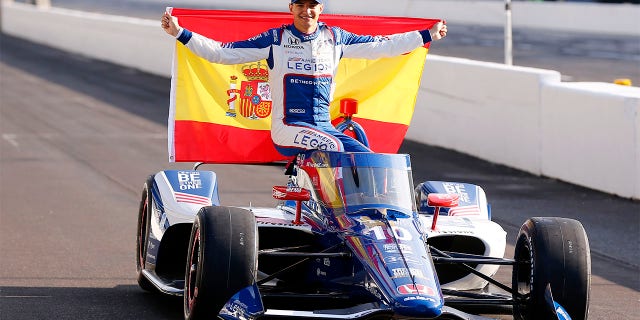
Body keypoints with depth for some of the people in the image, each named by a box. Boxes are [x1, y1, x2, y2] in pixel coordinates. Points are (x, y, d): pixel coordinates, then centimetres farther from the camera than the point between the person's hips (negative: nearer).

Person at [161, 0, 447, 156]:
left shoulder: (335, 38, 10)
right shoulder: (275, 39, 1)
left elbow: (381, 46, 16)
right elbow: (223, 52, 1)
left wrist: (427, 36, 18)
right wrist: (180, 33, -7)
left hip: (324, 126, 4)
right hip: (288, 128, -4)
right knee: (336, 148, -30)